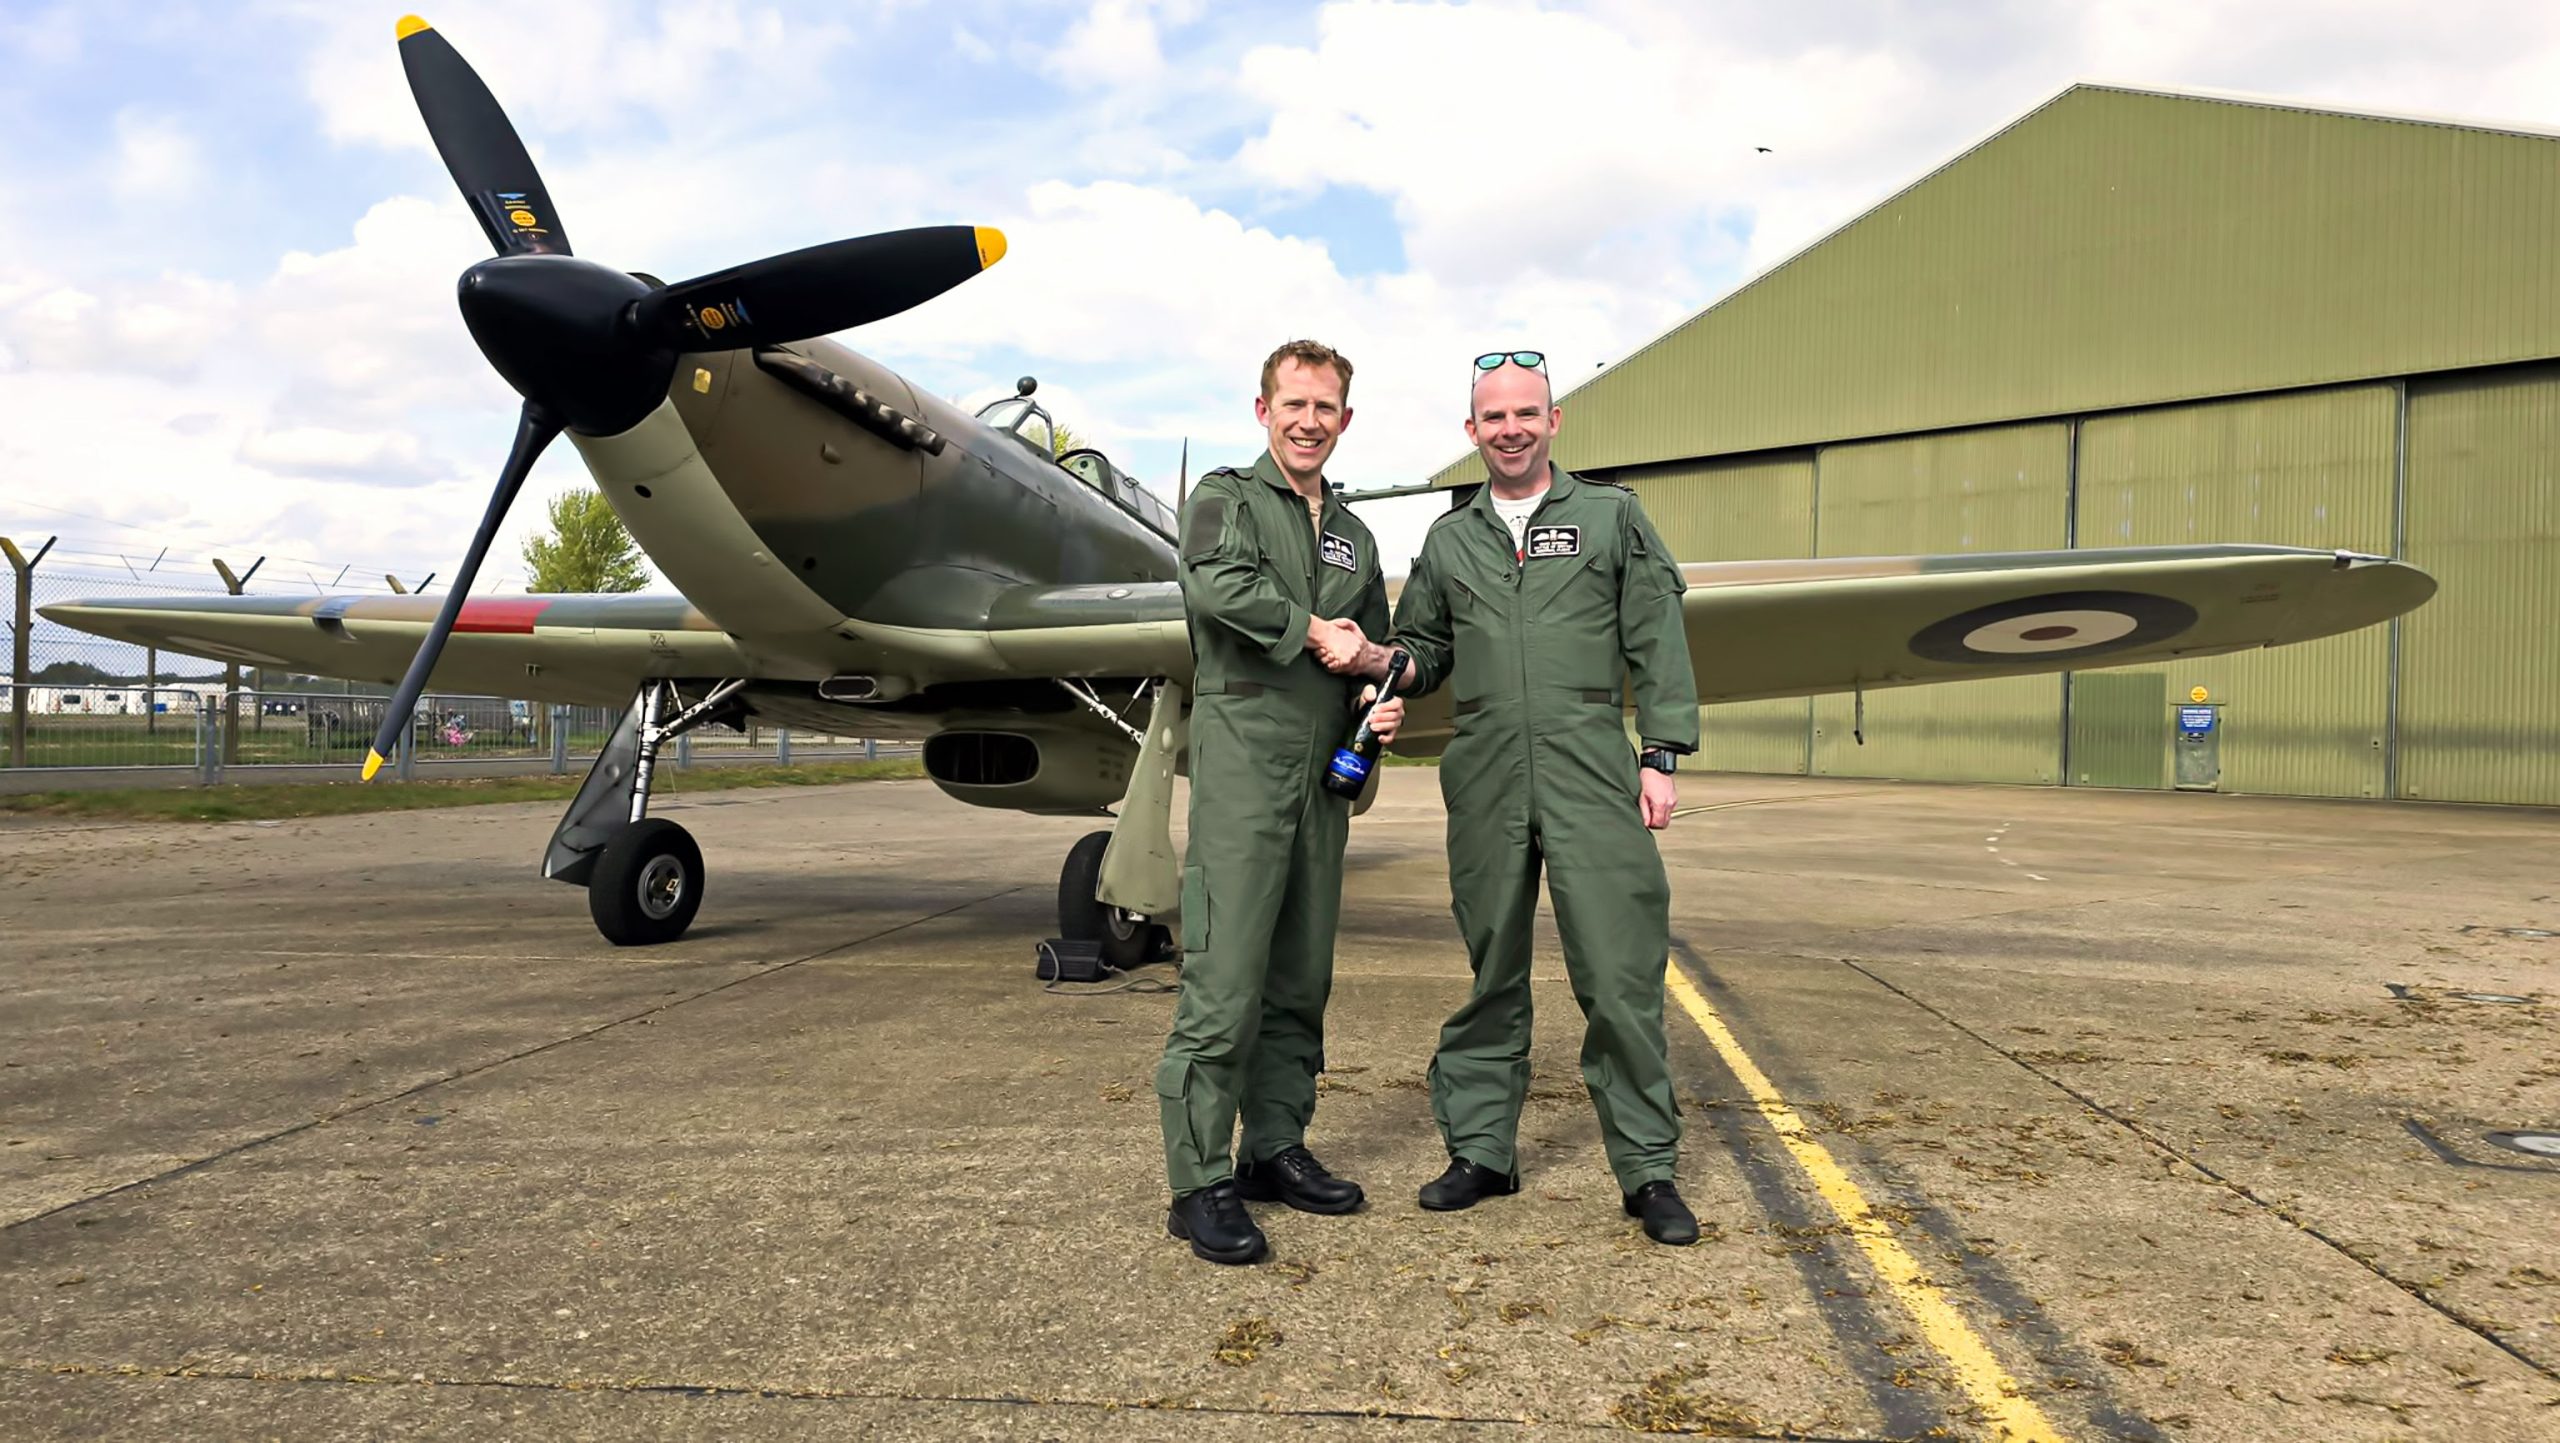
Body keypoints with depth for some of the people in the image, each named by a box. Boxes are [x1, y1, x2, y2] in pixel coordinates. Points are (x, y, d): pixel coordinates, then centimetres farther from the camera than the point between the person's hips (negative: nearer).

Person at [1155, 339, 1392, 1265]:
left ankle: (1275, 1148, 21)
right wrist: (1316, 632, -9)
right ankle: (1200, 1182, -4)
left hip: (1325, 769, 7)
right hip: (1243, 751, -6)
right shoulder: (1226, 497, 3)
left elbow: (1373, 648, 27)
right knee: (1226, 976, -10)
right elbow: (1218, 586, -18)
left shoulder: (1353, 535, 22)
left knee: (1301, 977, 10)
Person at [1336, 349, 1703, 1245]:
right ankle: (1481, 1152, 20)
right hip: (1483, 780, 3)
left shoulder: (1612, 517, 10)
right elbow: (1427, 650, 20)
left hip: (1591, 774, -2)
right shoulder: (1449, 540, 17)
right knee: (1490, 974, 8)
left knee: (1619, 975, -4)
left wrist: (1661, 757, -3)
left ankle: (1647, 1170, 7)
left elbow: (1657, 648, 6)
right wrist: (1379, 661, -2)